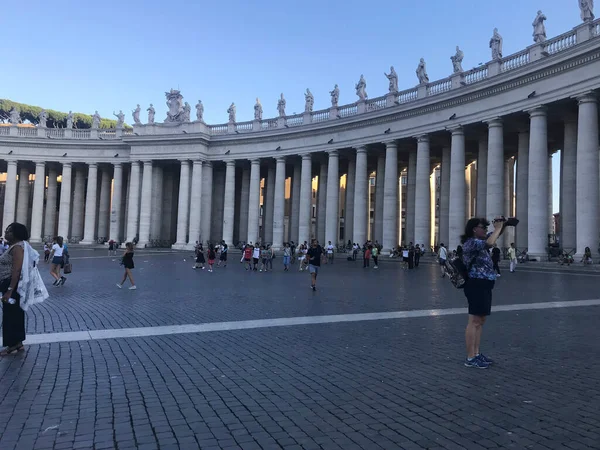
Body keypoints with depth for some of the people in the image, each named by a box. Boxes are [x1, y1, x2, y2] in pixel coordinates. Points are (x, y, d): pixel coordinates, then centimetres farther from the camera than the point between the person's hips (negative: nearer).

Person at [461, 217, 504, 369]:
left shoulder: (479, 241, 15)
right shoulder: (471, 242, -14)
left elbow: (494, 236, 26)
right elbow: (490, 242, -30)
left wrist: (501, 226, 6)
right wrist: (498, 227, -16)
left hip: (483, 286, 11)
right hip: (477, 285, -11)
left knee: (480, 321, 14)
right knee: (474, 322, -7)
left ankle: (476, 354, 22)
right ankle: (470, 358, -2)